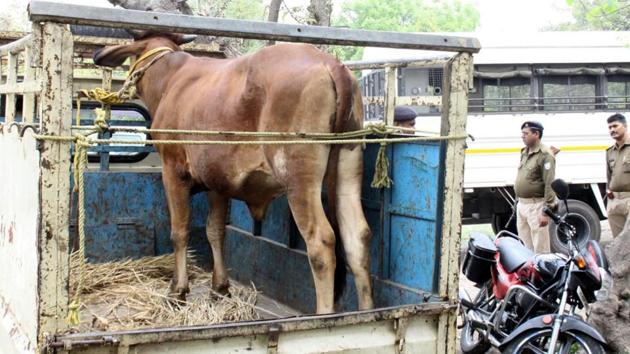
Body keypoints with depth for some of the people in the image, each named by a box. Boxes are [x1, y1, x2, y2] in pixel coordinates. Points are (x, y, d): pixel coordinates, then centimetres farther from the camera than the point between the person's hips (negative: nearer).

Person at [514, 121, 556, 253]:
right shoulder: (524, 153, 15)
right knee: (525, 247, 15)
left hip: (536, 205, -9)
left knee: (540, 249, -6)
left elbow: (550, 185, -18)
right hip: (521, 205, 9)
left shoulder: (545, 155, -13)